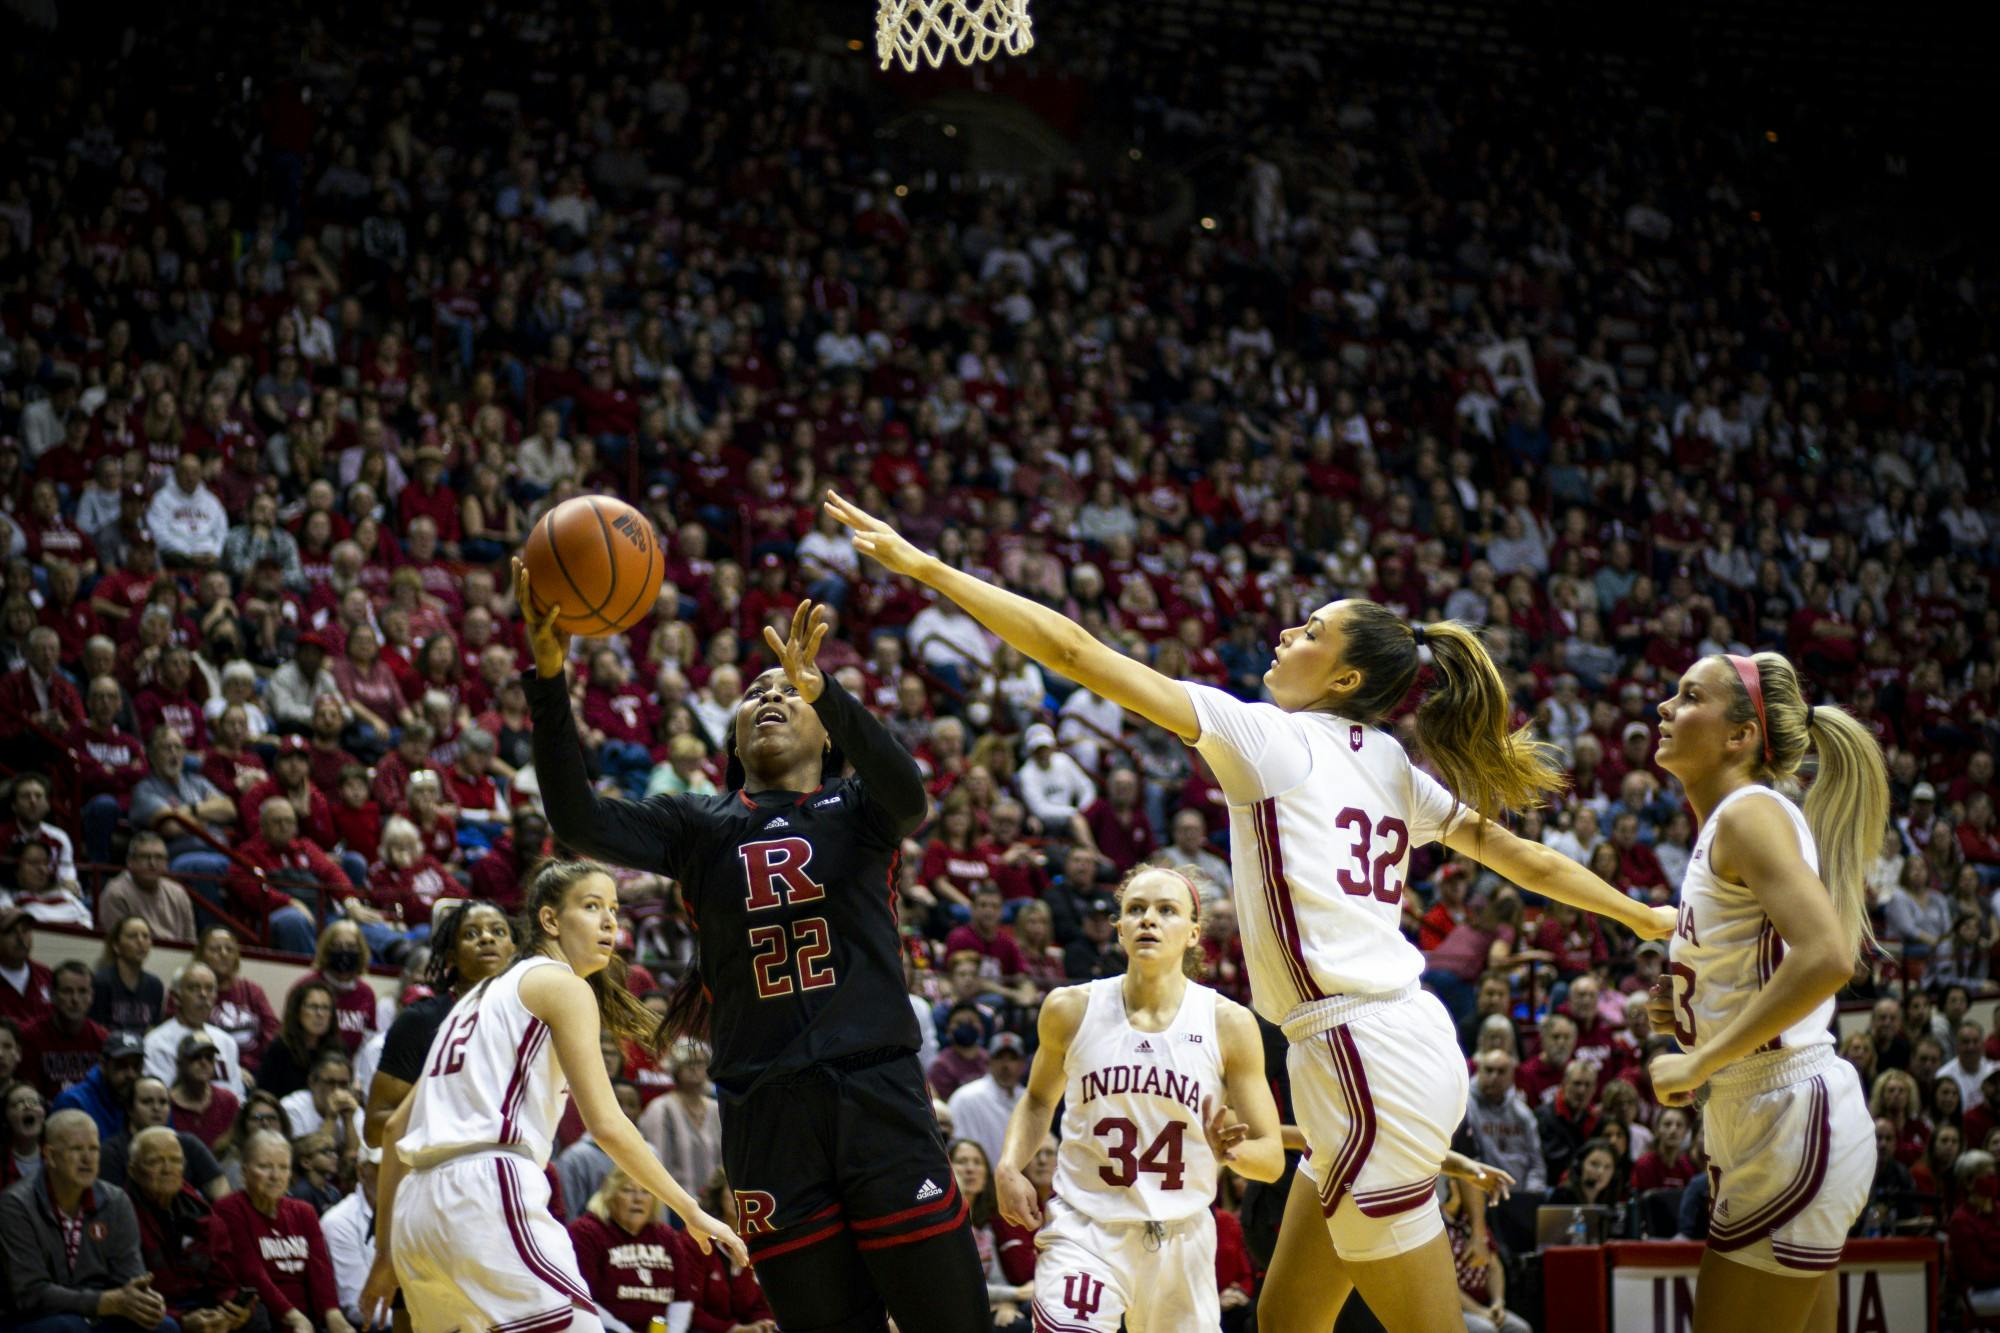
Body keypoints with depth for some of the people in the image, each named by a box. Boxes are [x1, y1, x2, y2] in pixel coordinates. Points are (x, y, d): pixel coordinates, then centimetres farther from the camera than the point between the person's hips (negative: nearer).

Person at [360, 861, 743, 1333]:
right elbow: (606, 1124, -6)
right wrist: (691, 1212, 0)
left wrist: (385, 1253, 26)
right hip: (487, 1192, -9)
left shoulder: (487, 992, 27)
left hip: (417, 1208, 9)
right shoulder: (562, 984, 4)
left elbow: (396, 1126, 25)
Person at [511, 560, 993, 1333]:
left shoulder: (856, 810, 9)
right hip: (765, 1113, 2)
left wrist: (825, 690, -31)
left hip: (877, 1094, -1)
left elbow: (909, 796, -15)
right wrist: (549, 677, -15)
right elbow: (578, 821, -2)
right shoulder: (701, 827, 13)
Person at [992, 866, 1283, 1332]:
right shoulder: (1072, 1009, -2)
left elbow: (1272, 1158, -2)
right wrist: (1009, 1167, 0)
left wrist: (1233, 1153, -24)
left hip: (1181, 1237, 1)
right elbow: (1038, 1100, 18)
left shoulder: (1228, 1023, -5)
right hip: (1086, 1228, -1)